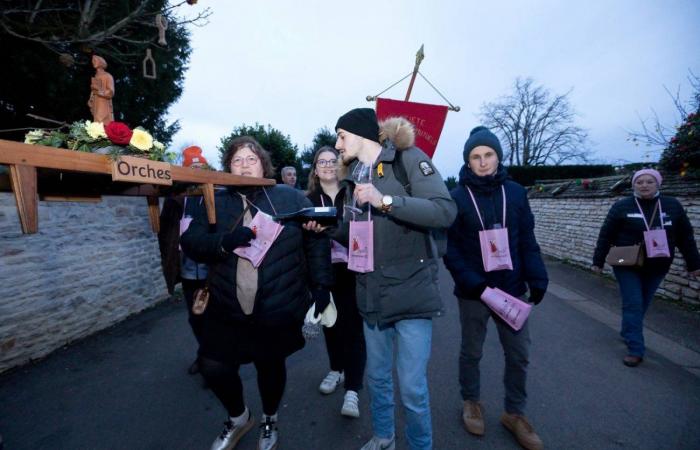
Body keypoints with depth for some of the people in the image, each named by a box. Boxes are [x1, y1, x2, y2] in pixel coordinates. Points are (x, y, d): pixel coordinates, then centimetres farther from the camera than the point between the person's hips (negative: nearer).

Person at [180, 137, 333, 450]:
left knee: (271, 366, 13)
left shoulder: (291, 198, 0)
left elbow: (316, 241, -1)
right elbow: (190, 243, -1)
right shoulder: (215, 203, 6)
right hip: (226, 310, 3)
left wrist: (321, 285, -7)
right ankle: (238, 417, 39)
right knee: (213, 368, 4)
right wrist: (223, 242, -21)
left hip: (278, 309, -2)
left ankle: (269, 421, 46)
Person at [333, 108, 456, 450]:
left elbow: (445, 212, -20)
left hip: (411, 291, -6)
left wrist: (385, 200, -27)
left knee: (412, 388, 3)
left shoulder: (408, 158, -8)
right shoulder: (355, 175, 12)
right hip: (372, 294, 6)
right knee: (377, 378, 19)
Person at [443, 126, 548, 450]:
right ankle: (471, 402, 38)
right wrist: (472, 283, -19)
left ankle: (514, 413, 33)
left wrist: (537, 279, -3)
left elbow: (527, 240, 4)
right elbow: (450, 247, -10)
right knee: (471, 352, 14)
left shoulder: (515, 192, 2)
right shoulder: (457, 197, -8)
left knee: (519, 354, 11)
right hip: (472, 291, -2)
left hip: (511, 288, 3)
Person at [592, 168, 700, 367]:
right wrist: (598, 261, -5)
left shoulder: (673, 206, 1)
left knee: (642, 305, 14)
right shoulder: (621, 207, -7)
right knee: (633, 305, -4)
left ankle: (628, 334, 35)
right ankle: (635, 350, 1)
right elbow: (606, 236, -5)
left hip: (657, 268, 3)